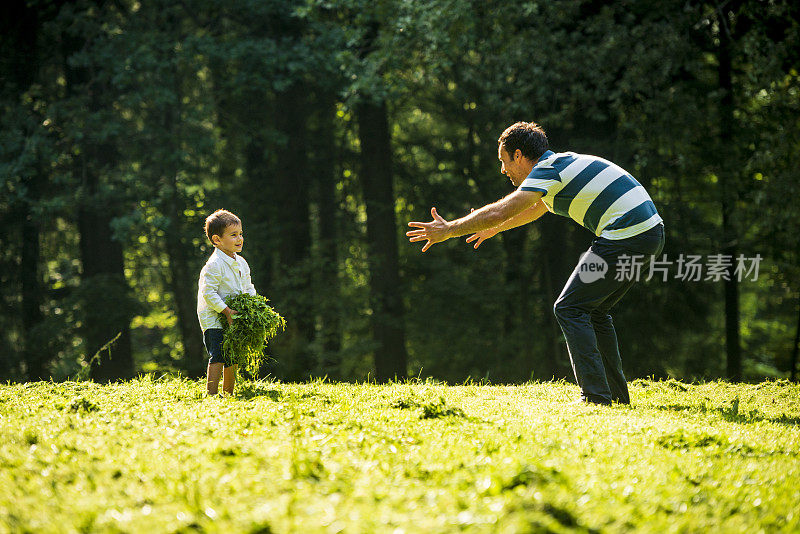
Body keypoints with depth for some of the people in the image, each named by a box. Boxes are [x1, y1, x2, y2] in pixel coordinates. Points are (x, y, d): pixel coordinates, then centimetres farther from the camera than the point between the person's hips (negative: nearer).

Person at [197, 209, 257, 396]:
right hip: (213, 319, -8)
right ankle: (212, 393, -16)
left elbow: (248, 288, 20)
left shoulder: (241, 263, 10)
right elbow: (208, 293, -22)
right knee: (218, 355, -16)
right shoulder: (214, 265, -17)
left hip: (233, 318, 8)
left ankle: (228, 392, 25)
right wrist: (227, 311, -25)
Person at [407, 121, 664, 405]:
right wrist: (494, 229, 52)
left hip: (625, 236, -10)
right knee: (593, 311, 19)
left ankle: (596, 397, -11)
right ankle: (617, 396, 18)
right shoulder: (564, 162, 22)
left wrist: (449, 230, -2)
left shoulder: (548, 170, -7)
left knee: (569, 309, -4)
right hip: (650, 232, 10)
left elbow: (499, 212, -12)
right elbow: (535, 208, 41)